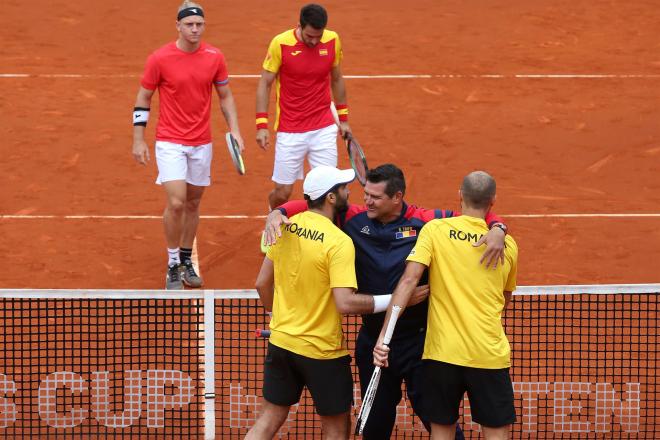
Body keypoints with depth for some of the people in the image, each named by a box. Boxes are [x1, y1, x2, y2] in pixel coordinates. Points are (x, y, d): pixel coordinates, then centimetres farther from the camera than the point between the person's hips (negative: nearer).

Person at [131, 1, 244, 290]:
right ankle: (173, 266, 1)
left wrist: (234, 130, 0)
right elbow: (143, 98, -1)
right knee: (176, 203, -13)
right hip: (170, 143, -4)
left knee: (193, 203, 12)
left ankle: (186, 260, 28)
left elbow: (225, 95, 11)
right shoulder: (159, 59, -11)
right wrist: (138, 141, -3)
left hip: (202, 144, 4)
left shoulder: (215, 58, -2)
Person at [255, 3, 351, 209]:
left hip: (324, 130, 2)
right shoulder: (281, 43, -12)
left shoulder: (333, 41, -3)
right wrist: (262, 125, -10)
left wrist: (343, 118, 17)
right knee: (282, 193, 3)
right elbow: (265, 84, -4)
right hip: (290, 131, -2)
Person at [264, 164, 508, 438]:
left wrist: (497, 230, -25)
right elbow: (307, 207, 4)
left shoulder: (426, 221, -10)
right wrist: (277, 213, -14)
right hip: (372, 341, 3)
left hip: (418, 341, -3)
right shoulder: (355, 219, -4)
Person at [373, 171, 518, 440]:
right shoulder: (507, 244, 4)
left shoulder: (434, 230, -2)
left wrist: (384, 335, -15)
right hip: (490, 355, 0)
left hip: (442, 352, 0)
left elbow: (409, 280, -13)